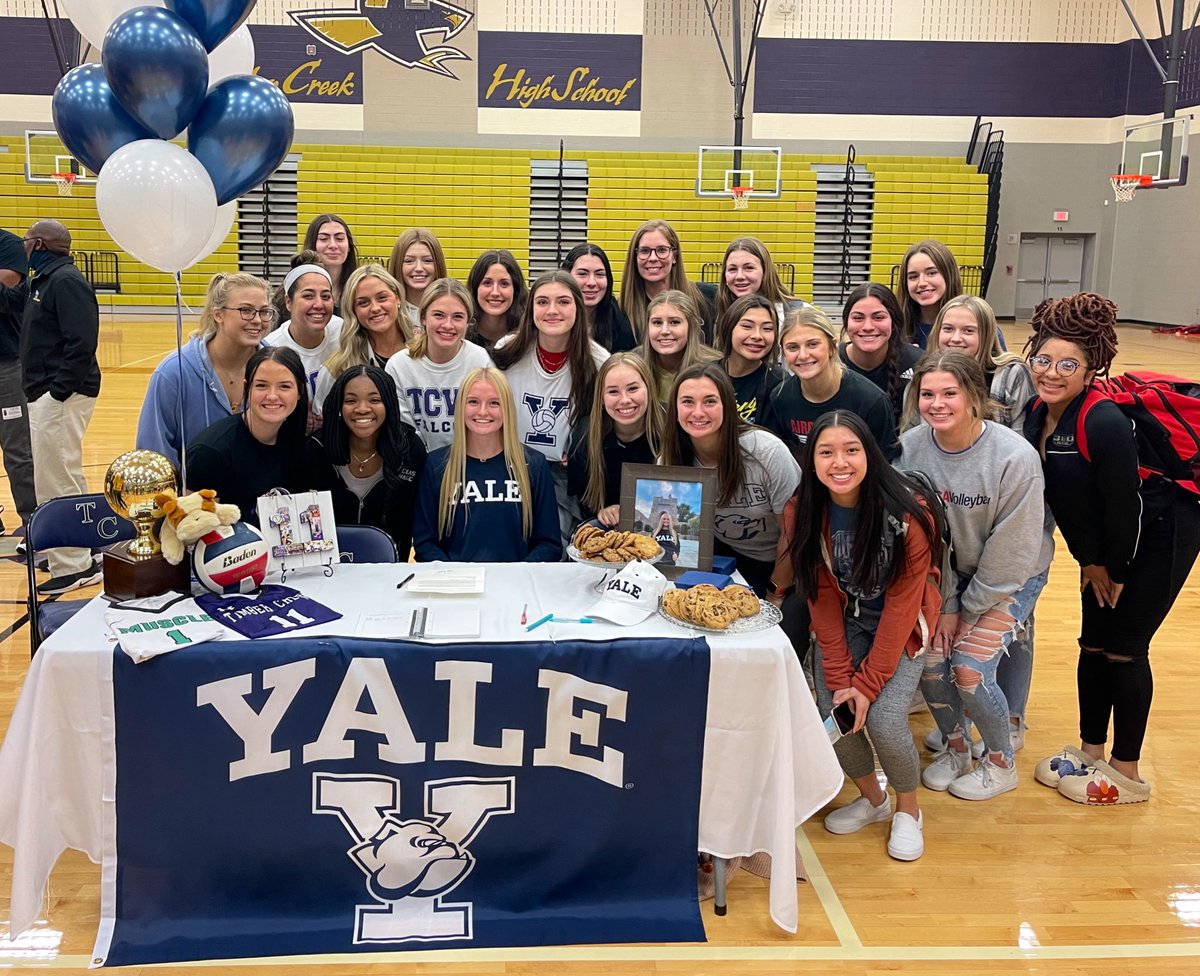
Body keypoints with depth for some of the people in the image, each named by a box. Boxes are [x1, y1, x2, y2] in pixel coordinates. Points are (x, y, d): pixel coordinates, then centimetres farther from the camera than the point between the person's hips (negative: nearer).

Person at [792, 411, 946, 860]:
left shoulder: (909, 512, -26)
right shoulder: (809, 511, -16)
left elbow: (901, 604, -21)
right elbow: (822, 598, -10)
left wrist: (868, 681, -21)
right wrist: (838, 677, -17)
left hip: (900, 627, -3)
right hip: (845, 620, 3)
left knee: (883, 720, -18)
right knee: (834, 714, -12)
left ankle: (908, 809, 12)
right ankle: (872, 797, 19)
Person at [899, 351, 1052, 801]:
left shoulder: (1015, 457, -27)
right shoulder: (910, 447, -15)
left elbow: (1011, 551, -20)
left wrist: (969, 610, -12)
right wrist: (945, 603, -9)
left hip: (1011, 577, -4)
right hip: (947, 573, 4)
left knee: (969, 669, -14)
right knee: (929, 659, -8)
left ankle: (1001, 763, 14)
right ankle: (956, 748, 21)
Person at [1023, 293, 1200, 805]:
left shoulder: (1105, 423, -31)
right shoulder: (1038, 416, -7)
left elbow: (1124, 506, -24)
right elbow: (1057, 495, 0)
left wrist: (1116, 571, -12)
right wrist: (1089, 561, 1)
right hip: (1102, 547, 7)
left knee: (1123, 650, -1)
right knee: (1093, 645, 11)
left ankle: (1126, 775, 15)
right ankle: (1090, 752, 27)